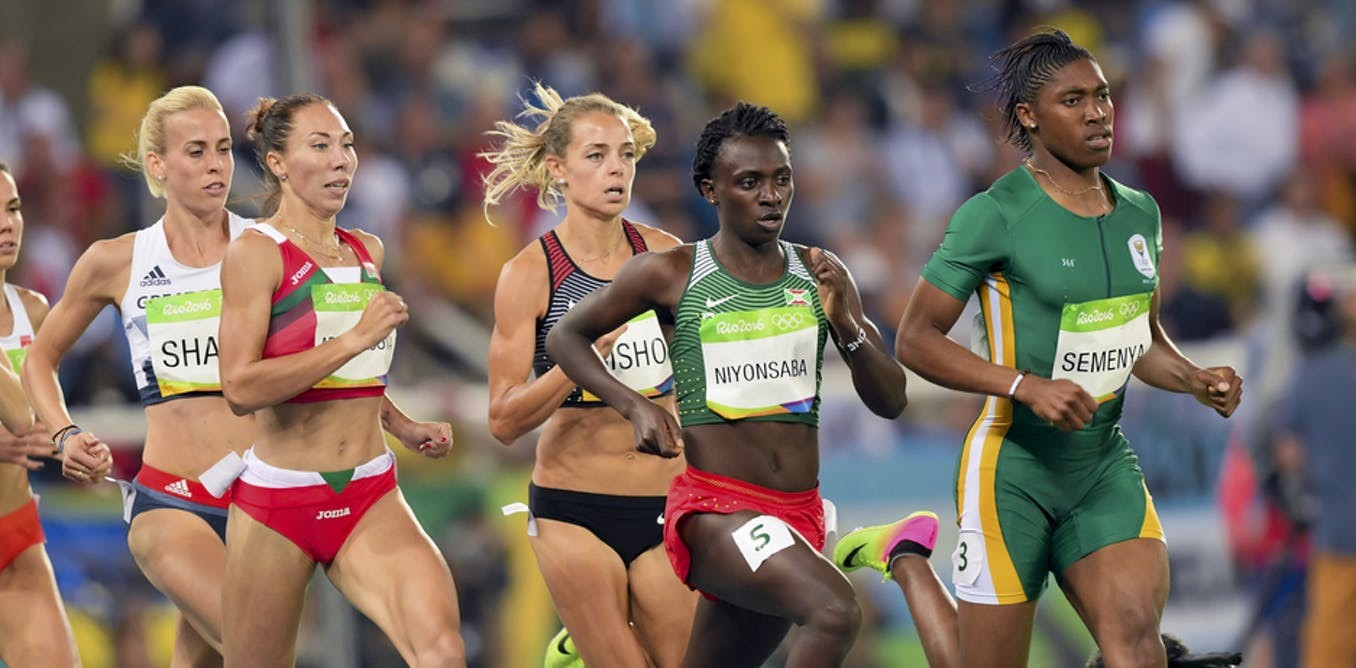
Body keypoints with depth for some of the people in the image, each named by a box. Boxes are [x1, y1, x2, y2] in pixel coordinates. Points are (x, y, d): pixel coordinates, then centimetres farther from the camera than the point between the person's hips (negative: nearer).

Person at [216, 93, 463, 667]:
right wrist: (355, 339, -21)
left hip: (371, 499, 4)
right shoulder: (256, 253, -8)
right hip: (277, 499, -4)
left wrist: (405, 428, 14)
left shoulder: (367, 253, 12)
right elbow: (241, 388, -21)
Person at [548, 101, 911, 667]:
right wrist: (636, 406, -6)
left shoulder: (818, 275, 8)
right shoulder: (670, 275, -3)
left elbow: (890, 401, 8)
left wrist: (846, 324, -11)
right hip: (715, 509, -6)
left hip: (799, 515, 6)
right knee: (836, 613, -31)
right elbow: (565, 336, 11)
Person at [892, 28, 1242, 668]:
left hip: (1105, 468, 5)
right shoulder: (996, 214, -11)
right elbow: (915, 338, -10)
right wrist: (1028, 386, -21)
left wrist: (1196, 380, 3)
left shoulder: (1138, 212, 9)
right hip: (1012, 467, -5)